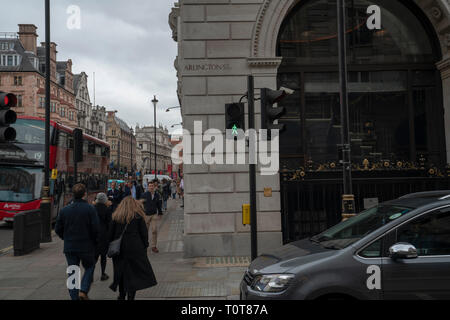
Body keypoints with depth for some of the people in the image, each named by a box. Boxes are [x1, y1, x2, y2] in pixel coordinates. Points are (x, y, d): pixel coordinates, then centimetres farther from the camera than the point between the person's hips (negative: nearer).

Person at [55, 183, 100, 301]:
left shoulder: (64, 210, 1)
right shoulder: (90, 209, -11)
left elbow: (58, 229, 5)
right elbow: (96, 228, -14)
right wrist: (94, 241, 3)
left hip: (69, 247, 3)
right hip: (86, 246, -3)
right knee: (89, 268, 16)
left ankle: (74, 296, 13)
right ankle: (83, 291, -1)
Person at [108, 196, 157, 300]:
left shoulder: (116, 216, 5)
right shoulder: (138, 216, -3)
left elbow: (111, 234, 6)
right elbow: (144, 232, -3)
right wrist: (145, 246, 6)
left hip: (119, 249, 4)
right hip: (135, 248, -3)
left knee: (121, 272, 15)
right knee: (135, 272, 2)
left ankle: (122, 295, 24)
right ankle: (131, 296, -3)